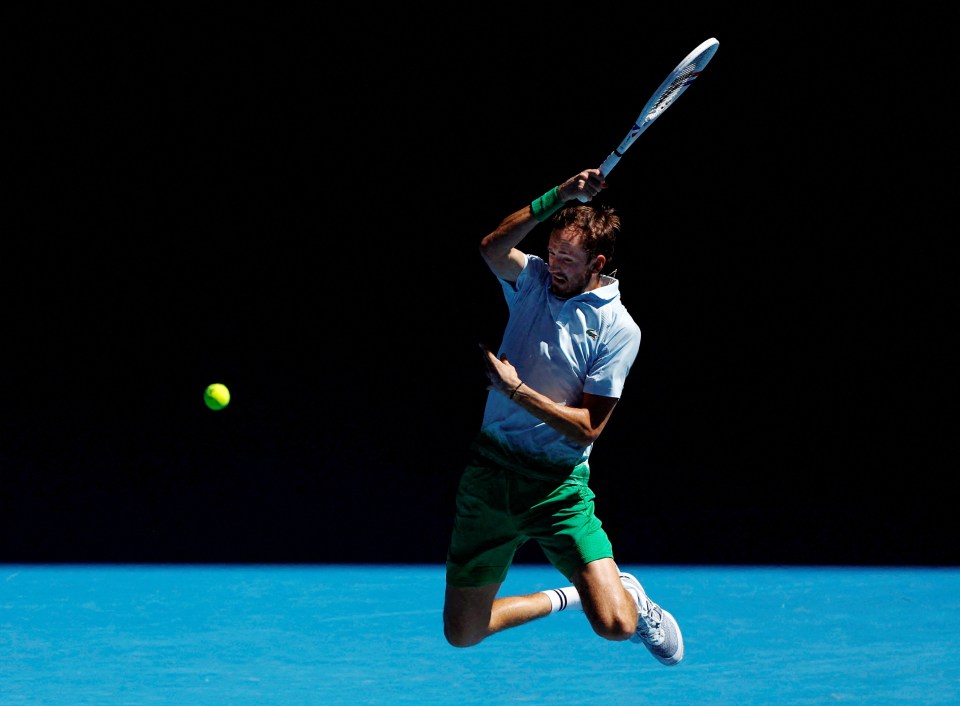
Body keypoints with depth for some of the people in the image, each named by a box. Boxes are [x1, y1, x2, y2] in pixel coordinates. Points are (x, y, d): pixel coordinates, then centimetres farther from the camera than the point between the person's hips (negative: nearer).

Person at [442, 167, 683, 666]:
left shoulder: (618, 329, -7)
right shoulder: (532, 279, 3)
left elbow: (586, 427, -10)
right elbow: (491, 248, -21)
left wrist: (515, 388, -15)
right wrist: (558, 198, -31)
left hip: (558, 485, -3)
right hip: (489, 470, 3)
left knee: (615, 625, -17)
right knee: (461, 634, 5)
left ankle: (634, 597, 22)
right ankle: (561, 599, 32)